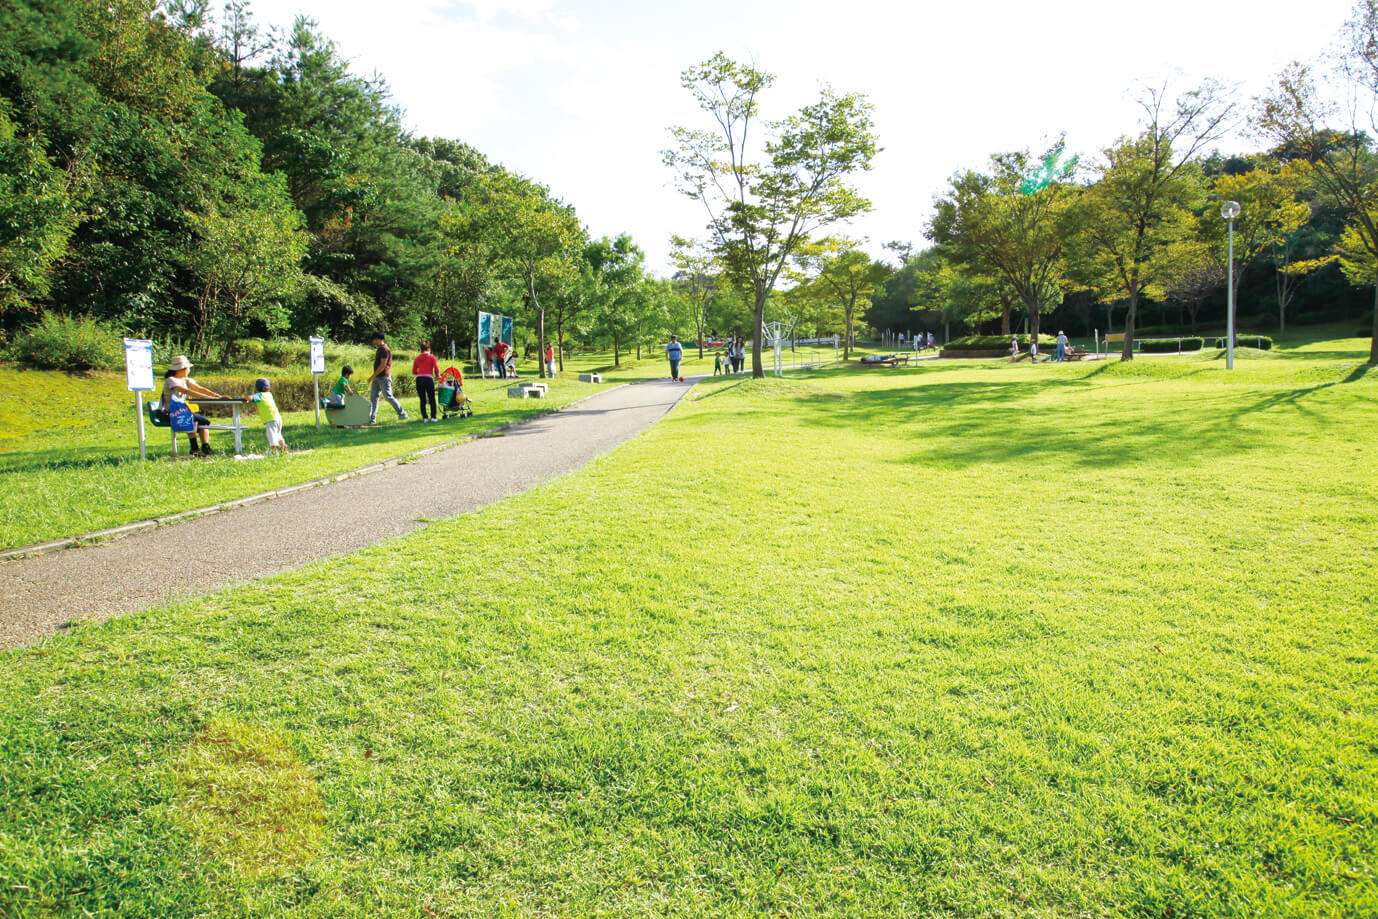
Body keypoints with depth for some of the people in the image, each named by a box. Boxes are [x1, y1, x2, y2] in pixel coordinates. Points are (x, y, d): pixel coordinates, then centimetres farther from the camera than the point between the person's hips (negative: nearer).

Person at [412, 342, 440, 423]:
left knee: (422, 400, 9)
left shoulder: (417, 358, 12)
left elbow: (414, 372, 11)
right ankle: (433, 417, 3)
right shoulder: (432, 357, 4)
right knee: (432, 399, 7)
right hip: (429, 379, -3)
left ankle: (425, 418, 4)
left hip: (419, 379, 3)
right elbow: (436, 369, -3)